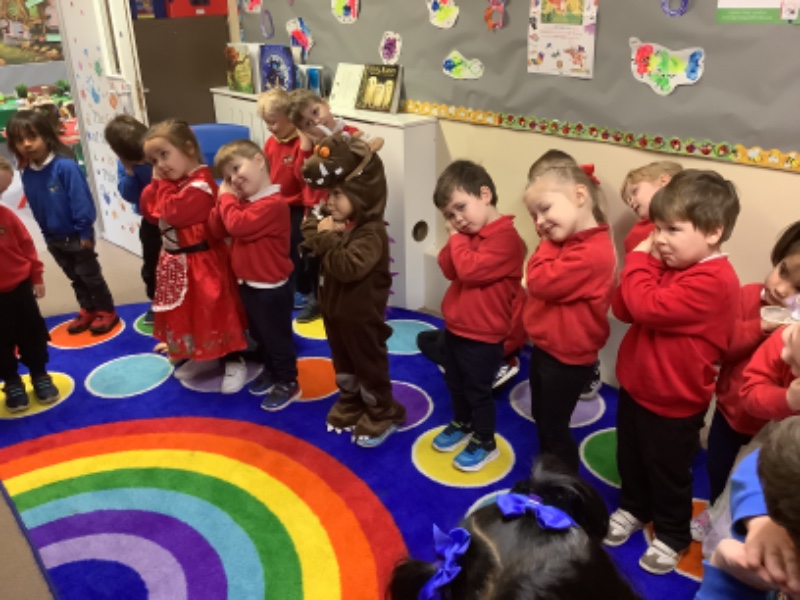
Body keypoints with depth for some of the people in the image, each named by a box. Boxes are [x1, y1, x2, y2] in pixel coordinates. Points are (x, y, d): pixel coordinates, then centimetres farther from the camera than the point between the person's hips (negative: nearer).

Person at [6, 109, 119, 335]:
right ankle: (88, 310, 33)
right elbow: (36, 208, 7)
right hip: (54, 239, 6)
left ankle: (106, 311, 22)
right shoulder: (27, 174, -3)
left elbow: (82, 201, -21)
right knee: (75, 278, 19)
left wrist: (84, 231, -17)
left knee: (90, 275, 8)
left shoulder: (65, 166, -23)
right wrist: (47, 236, 11)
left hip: (76, 235, -6)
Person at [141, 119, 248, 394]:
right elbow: (148, 209, 7)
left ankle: (234, 361, 16)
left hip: (202, 262, -10)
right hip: (176, 263, 10)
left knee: (214, 311, 1)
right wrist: (157, 183, -4)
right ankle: (204, 357, 37)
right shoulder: (171, 182, 9)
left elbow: (173, 213, -30)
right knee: (188, 312, 20)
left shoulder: (200, 184, -22)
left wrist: (165, 184, -18)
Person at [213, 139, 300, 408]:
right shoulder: (244, 202, 7)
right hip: (248, 284, 10)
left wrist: (227, 197, -19)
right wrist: (225, 198, -2)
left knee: (277, 337, 6)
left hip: (270, 288, -10)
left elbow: (237, 225, -33)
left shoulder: (273, 204, -26)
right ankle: (270, 372, 43)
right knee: (259, 335, 24)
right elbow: (219, 229, 9)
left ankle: (288, 383, 22)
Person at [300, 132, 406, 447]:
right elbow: (309, 247, 4)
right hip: (334, 309, 8)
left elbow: (348, 267, -37)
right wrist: (318, 231, -16)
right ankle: (350, 405, 44)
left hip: (362, 317, -8)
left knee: (370, 366, 9)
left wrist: (326, 238, -28)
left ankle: (382, 415, 27)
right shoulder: (337, 222, 0)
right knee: (343, 365, 24)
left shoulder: (372, 232, -26)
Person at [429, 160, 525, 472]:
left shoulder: (505, 237, -24)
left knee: (478, 390, 7)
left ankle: (485, 443, 27)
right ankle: (462, 425, 46)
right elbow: (449, 269, 2)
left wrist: (459, 238, -19)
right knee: (454, 383, 24)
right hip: (455, 326, 9)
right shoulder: (468, 233, 6)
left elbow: (469, 270, -32)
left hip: (483, 334, -9)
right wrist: (455, 235, -10)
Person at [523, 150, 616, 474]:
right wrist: (548, 240, -3)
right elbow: (544, 281, 9)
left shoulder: (591, 253, -29)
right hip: (545, 347, 10)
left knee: (555, 425, 8)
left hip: (566, 357, -10)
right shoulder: (568, 240, 3)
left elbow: (540, 282, -28)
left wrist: (548, 244, -18)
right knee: (541, 418, 24)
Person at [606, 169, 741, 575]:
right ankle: (633, 509, 50)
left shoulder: (711, 281, -29)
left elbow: (647, 308, -36)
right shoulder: (668, 265, 2)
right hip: (636, 385, 8)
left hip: (673, 402, -8)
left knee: (668, 473, 14)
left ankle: (672, 536, 37)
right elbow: (623, 309, 0)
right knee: (630, 459, 26)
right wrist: (643, 263, -12)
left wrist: (638, 263, -21)